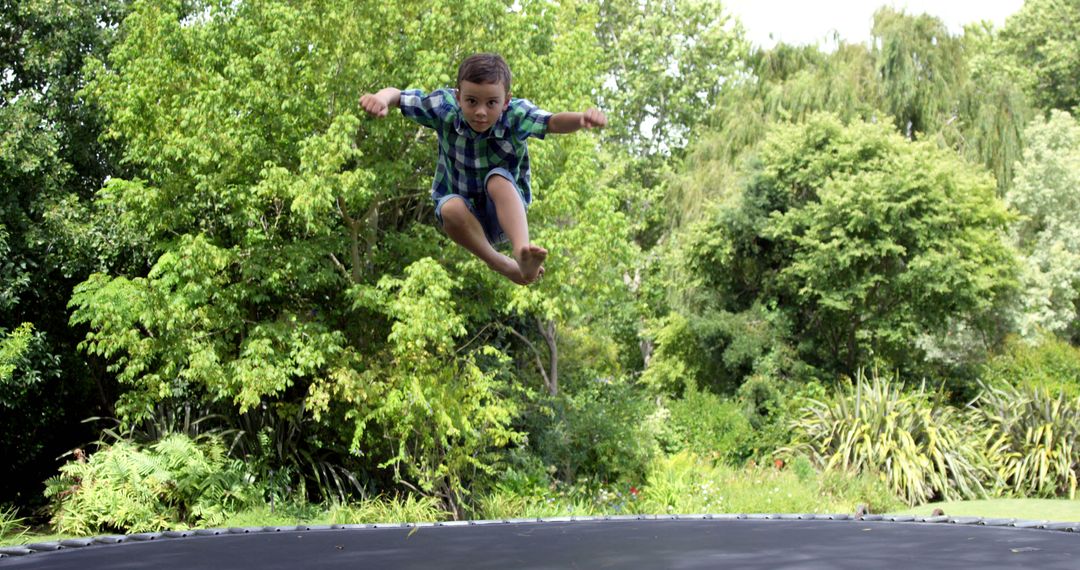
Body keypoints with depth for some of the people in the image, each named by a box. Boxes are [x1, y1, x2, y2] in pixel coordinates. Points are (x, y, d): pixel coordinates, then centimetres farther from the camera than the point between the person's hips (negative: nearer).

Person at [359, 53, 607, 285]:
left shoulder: (516, 116, -23)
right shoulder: (445, 107, -19)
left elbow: (554, 122, -40)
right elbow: (397, 96, -16)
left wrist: (583, 118, -63)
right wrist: (381, 98, -42)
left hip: (506, 209, -1)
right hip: (464, 213, 2)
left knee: (498, 178, -34)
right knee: (450, 209, -34)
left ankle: (521, 250, -49)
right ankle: (504, 266, -20)